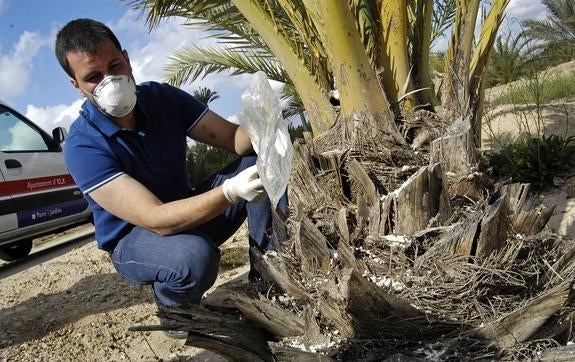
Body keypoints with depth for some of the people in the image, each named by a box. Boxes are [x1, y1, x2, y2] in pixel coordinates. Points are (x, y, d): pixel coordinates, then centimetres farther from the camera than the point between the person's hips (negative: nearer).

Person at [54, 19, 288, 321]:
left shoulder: (162, 97, -8)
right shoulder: (83, 145, -25)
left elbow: (234, 137, -12)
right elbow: (155, 219, -34)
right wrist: (231, 191, -48)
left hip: (189, 213, 5)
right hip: (135, 237, -5)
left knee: (260, 160, -13)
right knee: (194, 256, -40)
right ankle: (173, 306, -3)